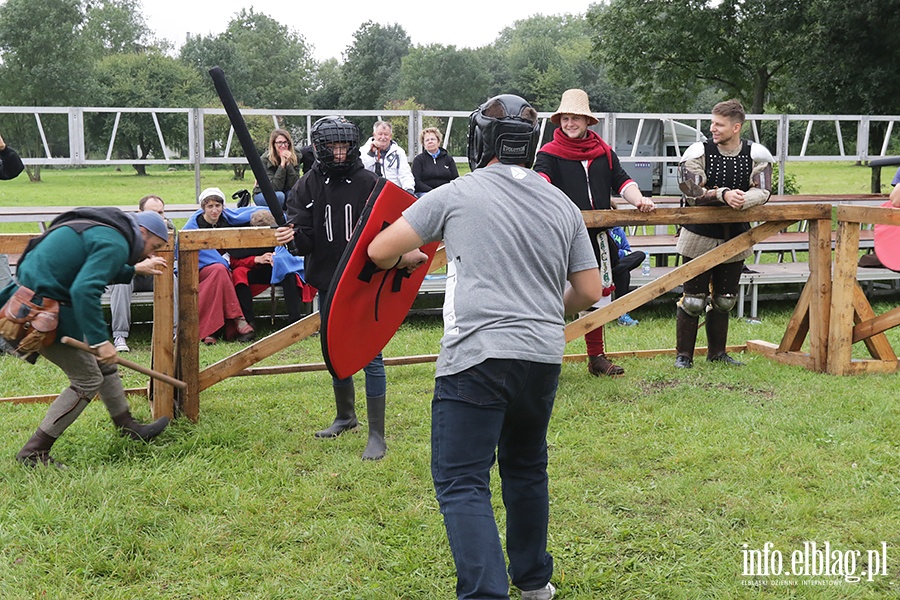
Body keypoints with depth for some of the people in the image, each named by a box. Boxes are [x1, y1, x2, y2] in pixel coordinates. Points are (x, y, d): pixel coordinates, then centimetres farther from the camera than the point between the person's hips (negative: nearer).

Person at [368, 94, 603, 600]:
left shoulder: (458, 194, 0)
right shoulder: (563, 205, 10)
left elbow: (380, 251, 0)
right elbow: (589, 291, 12)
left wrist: (405, 258, 23)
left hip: (478, 355, -5)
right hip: (545, 357, 6)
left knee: (462, 483, -2)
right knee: (526, 466, 23)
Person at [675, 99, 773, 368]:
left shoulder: (757, 155, -2)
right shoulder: (698, 152, -9)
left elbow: (762, 191, -11)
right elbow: (692, 192, -18)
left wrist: (741, 200, -32)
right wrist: (724, 195, -31)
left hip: (735, 238, 3)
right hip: (700, 237, -3)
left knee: (724, 300, 14)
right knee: (693, 299, 0)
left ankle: (717, 353, 27)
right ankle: (683, 354, 10)